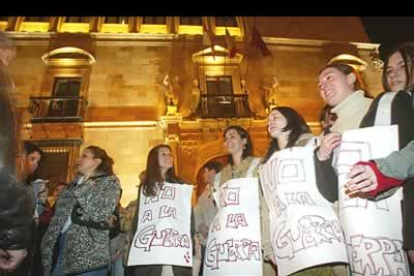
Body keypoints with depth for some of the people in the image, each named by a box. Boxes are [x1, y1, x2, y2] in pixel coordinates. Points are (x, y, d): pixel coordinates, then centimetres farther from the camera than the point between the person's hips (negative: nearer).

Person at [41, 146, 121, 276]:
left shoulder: (110, 182, 0)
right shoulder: (75, 182, 19)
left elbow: (101, 211, -17)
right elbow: (58, 216, 17)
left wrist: (86, 184, -8)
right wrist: (48, 245, 8)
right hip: (61, 242, 6)